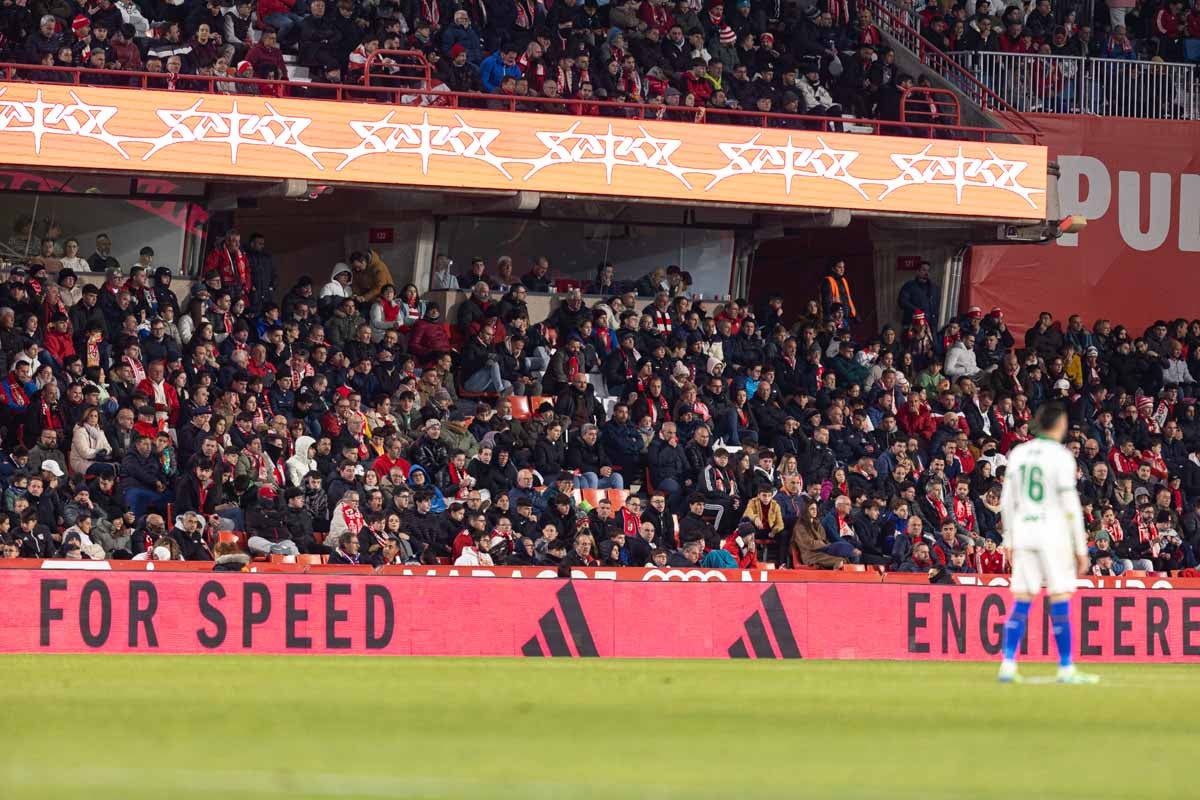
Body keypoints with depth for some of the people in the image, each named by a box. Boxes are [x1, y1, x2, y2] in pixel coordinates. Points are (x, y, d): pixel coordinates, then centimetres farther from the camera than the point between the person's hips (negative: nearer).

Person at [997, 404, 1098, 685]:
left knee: (1021, 603, 7)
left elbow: (1007, 501, 11)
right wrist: (1081, 548, -5)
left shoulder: (1018, 453, 8)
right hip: (1053, 535, -5)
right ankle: (1066, 669, 1)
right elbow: (1071, 506, -10)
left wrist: (1009, 540, 19)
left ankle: (1008, 665, 1)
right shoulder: (1061, 456, -8)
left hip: (1023, 533, 5)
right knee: (1059, 603, 0)